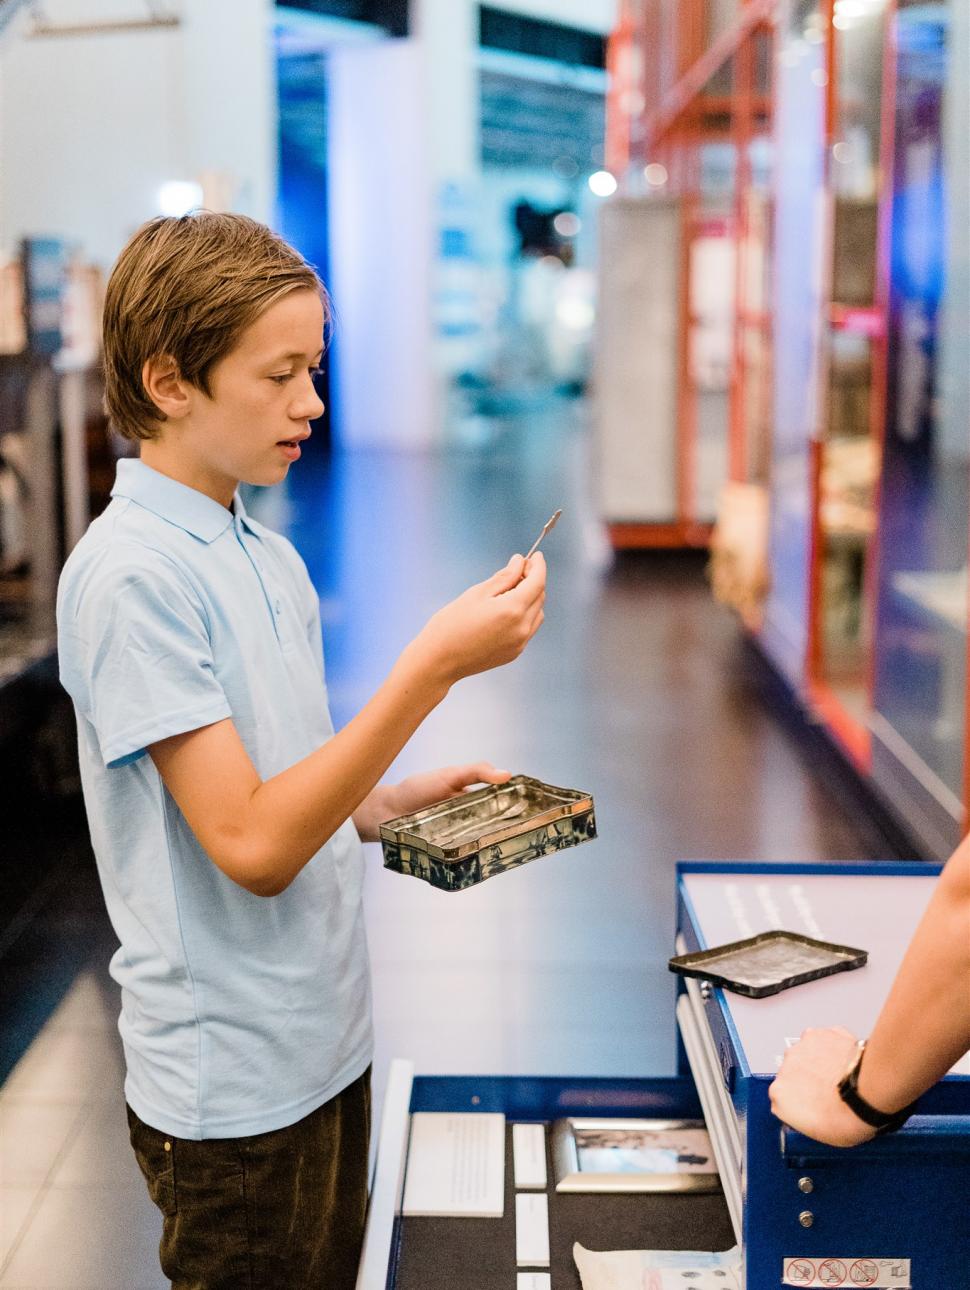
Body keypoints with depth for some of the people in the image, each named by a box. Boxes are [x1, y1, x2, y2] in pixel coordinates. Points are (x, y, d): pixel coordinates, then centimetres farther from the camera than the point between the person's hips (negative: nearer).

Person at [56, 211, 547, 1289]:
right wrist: (435, 664, -28)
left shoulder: (271, 559, 6)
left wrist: (390, 804, -2)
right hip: (233, 1086, -8)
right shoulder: (130, 574, -21)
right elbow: (251, 844, -25)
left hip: (325, 1042, 8)